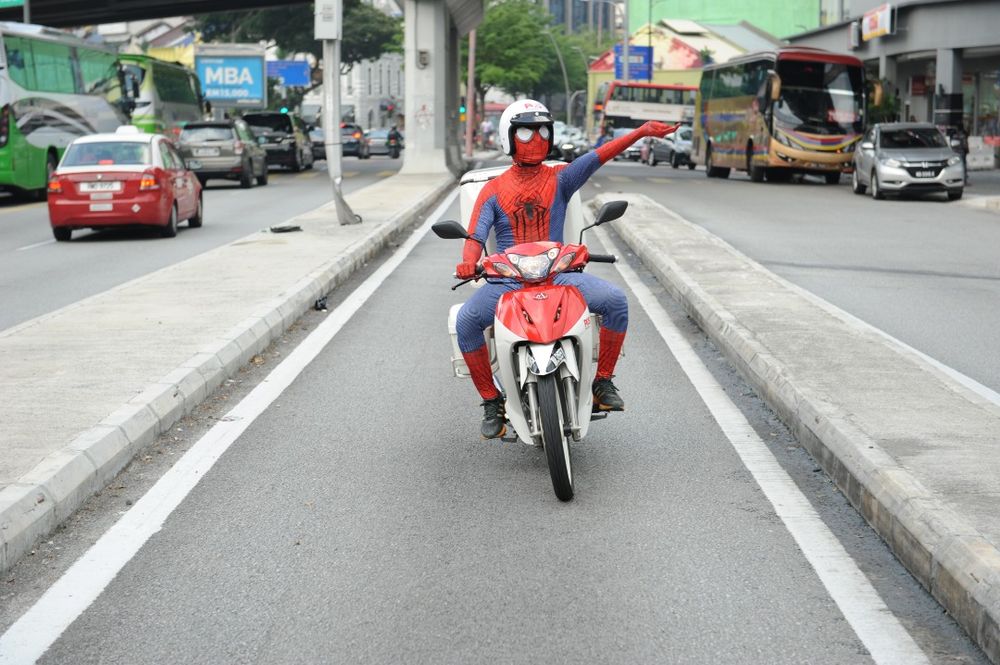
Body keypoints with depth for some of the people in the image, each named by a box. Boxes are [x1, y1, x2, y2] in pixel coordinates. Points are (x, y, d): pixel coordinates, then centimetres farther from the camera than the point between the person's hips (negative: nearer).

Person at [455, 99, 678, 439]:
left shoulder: (559, 178, 9)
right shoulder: (494, 190, 9)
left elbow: (598, 156, -6)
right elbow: (476, 234, -2)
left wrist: (642, 131, -20)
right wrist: (468, 262, -26)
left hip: (558, 273, 1)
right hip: (508, 279, 0)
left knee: (615, 300, -23)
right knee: (467, 320, -27)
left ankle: (602, 382, -5)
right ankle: (491, 402, -11)